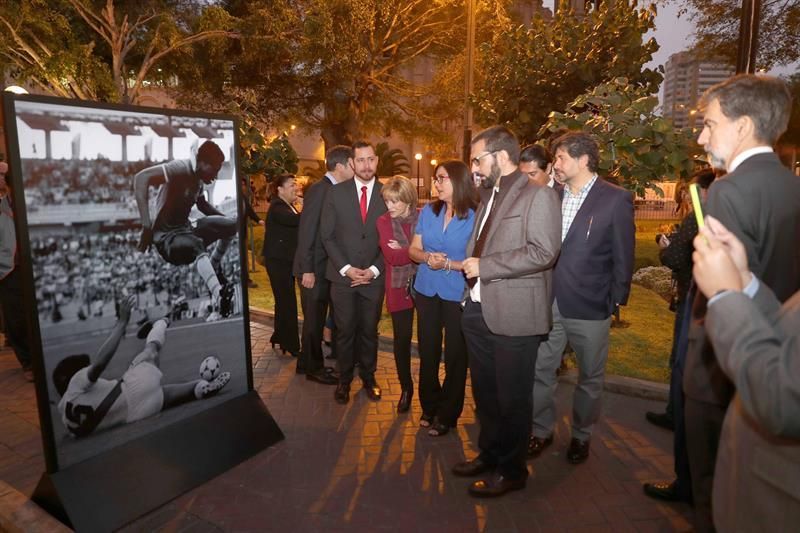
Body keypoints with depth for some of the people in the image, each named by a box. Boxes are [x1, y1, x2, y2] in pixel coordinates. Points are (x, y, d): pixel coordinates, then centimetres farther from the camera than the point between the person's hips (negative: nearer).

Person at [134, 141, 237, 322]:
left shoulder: (199, 177, 6)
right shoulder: (181, 168, -19)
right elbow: (141, 178, -33)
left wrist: (227, 219, 9)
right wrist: (147, 226, -38)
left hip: (186, 228, 8)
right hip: (167, 236, -8)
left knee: (231, 225, 0)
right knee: (196, 246, -38)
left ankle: (215, 267, 18)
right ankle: (219, 299, -53)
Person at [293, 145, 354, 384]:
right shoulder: (319, 190, -16)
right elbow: (306, 231, -18)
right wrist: (307, 270, -19)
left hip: (325, 266, 8)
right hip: (314, 267, -8)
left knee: (316, 318, 18)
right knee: (314, 319, 5)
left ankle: (306, 362, 33)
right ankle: (314, 368, 21)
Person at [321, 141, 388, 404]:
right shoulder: (336, 193, 0)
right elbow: (327, 236, -1)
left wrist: (374, 269, -8)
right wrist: (346, 268, -10)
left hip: (374, 277, 1)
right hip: (343, 275, 0)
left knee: (369, 330, 12)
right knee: (345, 330, 7)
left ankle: (368, 377, 30)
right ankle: (344, 380, 25)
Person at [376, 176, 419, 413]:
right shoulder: (384, 221, 0)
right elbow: (392, 257, -12)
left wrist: (403, 251, -12)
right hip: (399, 287, 1)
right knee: (401, 338, 6)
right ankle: (406, 388, 26)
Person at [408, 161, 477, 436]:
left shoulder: (474, 217, -11)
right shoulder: (428, 211, 2)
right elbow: (414, 250, 5)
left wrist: (448, 264, -22)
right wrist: (427, 257, -15)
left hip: (458, 295, -4)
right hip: (427, 291, 4)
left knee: (455, 356, 9)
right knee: (428, 352, 14)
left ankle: (447, 415, 28)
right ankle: (429, 407, 34)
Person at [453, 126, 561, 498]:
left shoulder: (538, 195, -9)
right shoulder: (491, 196, 17)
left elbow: (543, 252, -20)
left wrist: (484, 266, -18)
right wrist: (470, 266, 7)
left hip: (513, 314, -8)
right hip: (479, 310, 8)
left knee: (512, 397, 7)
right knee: (484, 392, 19)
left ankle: (512, 470, 27)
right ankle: (489, 453, 39)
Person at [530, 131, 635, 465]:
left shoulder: (616, 200, -7)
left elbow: (623, 258, -4)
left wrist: (616, 302, -4)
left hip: (590, 308, -4)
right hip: (549, 302, 4)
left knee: (590, 377, 13)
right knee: (540, 371, 10)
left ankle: (581, 435, 34)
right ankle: (541, 430, 30)